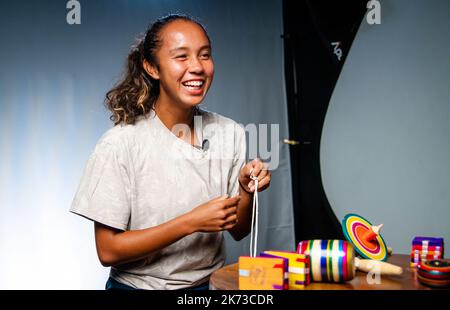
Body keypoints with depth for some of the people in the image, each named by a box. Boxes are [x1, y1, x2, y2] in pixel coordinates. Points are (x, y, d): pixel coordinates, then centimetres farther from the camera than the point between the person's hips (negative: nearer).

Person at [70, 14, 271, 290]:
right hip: (140, 284, -2)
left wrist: (247, 191, -15)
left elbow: (238, 231, 4)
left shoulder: (230, 133, -3)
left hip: (212, 282, 2)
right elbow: (108, 251, -12)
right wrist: (191, 222, -20)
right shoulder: (120, 143, -15)